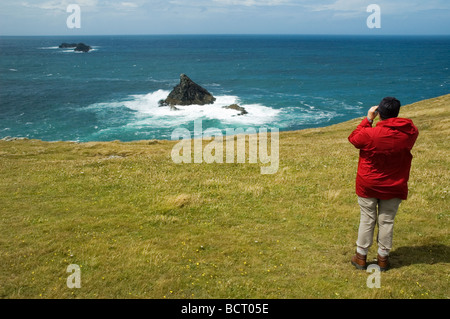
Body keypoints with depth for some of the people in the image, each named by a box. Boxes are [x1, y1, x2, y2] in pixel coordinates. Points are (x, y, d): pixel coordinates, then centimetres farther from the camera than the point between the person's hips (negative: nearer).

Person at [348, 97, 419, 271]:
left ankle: (361, 257, 21)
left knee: (367, 220, 10)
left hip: (368, 186, -2)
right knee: (387, 221, 13)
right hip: (394, 188, 2)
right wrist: (393, 119, 9)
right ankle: (383, 258, 24)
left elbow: (353, 138, -3)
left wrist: (368, 119, 0)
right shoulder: (409, 133, -11)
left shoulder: (370, 134, -22)